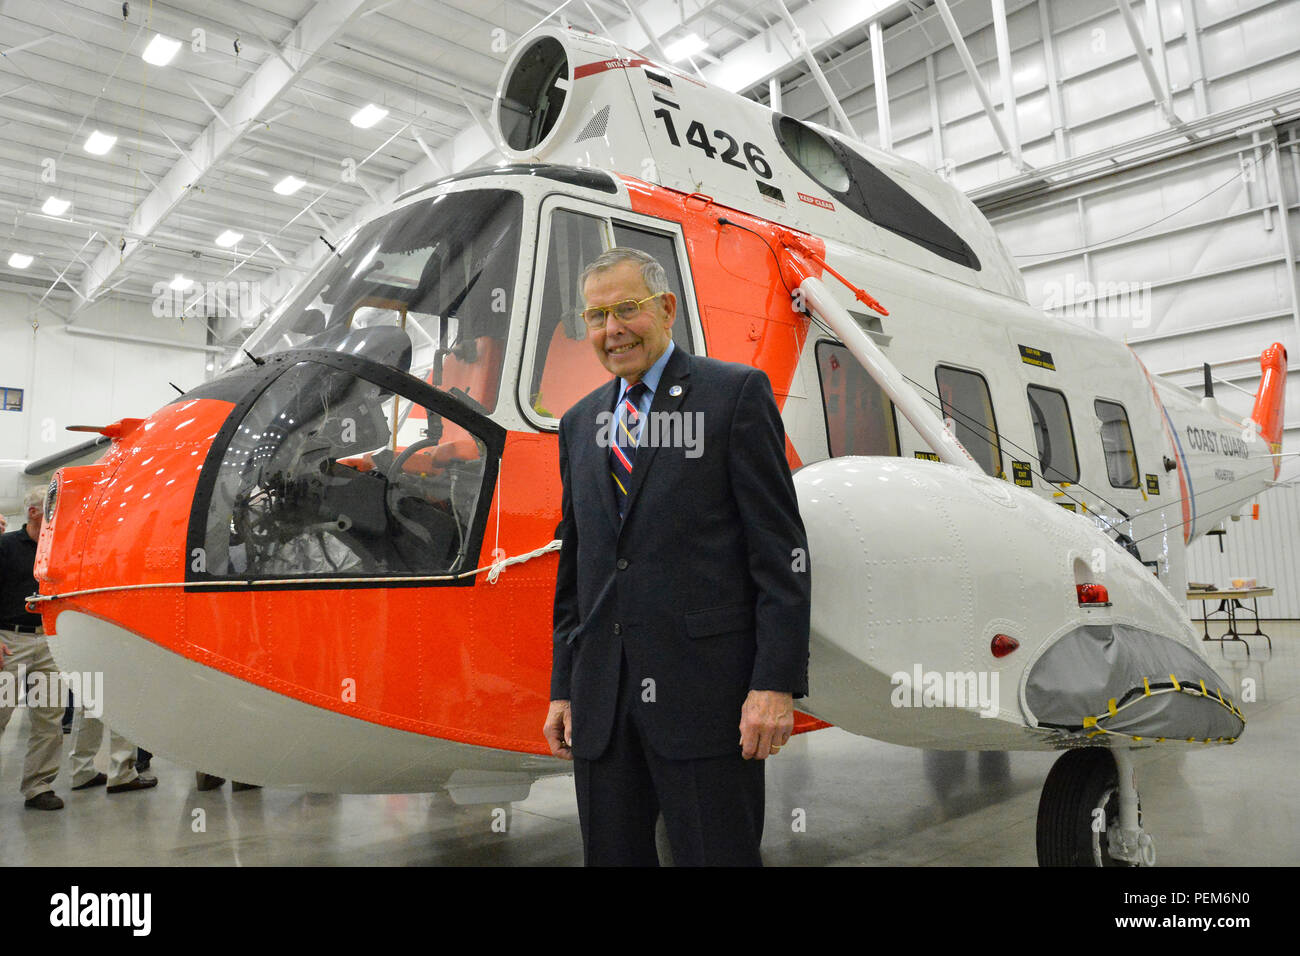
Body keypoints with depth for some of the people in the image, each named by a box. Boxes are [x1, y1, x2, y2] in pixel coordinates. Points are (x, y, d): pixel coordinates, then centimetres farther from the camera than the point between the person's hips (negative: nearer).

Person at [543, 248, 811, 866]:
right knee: (611, 856, 13)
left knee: (717, 854, 2)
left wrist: (776, 681, -13)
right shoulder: (579, 423, 15)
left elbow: (780, 548, -6)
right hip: (601, 701, 5)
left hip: (704, 692, -5)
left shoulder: (737, 392, -1)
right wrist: (563, 688, 13)